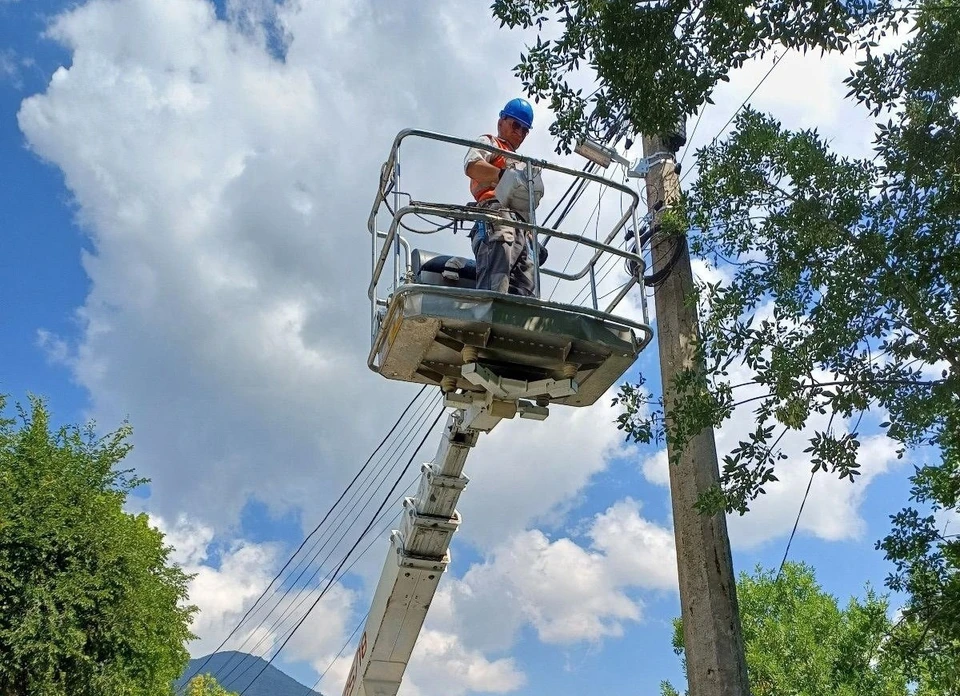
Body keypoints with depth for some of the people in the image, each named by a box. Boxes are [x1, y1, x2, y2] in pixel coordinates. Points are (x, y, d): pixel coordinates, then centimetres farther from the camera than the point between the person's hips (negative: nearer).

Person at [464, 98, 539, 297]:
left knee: (525, 295, -11)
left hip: (522, 231, 8)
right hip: (497, 216, -8)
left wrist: (534, 241, 20)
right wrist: (505, 175, -21)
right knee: (494, 290, -27)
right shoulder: (489, 143, 20)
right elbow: (472, 166, -5)